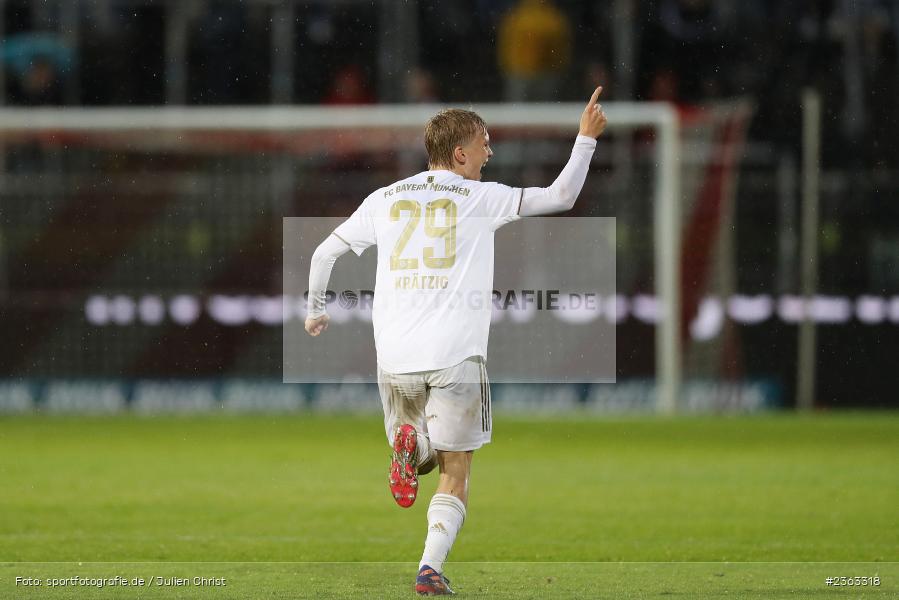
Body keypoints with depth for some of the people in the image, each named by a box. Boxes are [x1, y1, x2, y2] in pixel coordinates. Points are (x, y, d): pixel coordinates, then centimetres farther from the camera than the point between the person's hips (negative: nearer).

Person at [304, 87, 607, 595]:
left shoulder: (385, 199, 12)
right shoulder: (480, 199, 1)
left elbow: (325, 252, 16)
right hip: (456, 355, -3)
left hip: (396, 359, 3)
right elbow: (560, 197, 2)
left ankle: (411, 445, -15)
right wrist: (587, 138, 12)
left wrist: (315, 310, 31)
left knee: (423, 456, 21)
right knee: (456, 473, 3)